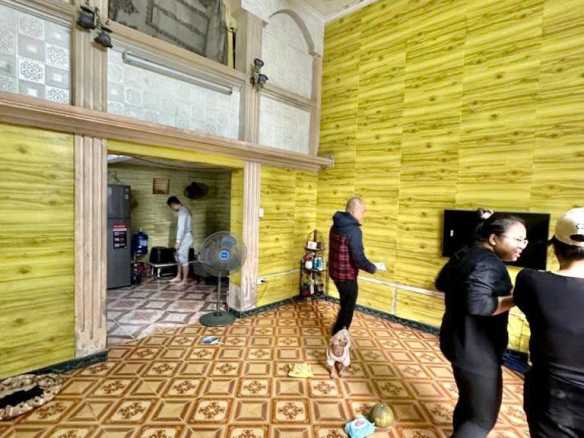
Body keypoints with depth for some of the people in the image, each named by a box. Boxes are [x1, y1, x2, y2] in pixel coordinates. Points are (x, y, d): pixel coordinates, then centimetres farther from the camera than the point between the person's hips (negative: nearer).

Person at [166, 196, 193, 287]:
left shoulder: (182, 212, -18)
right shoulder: (184, 210, 15)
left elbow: (181, 228, -22)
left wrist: (178, 241, -21)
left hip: (185, 237, -11)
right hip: (185, 237, 11)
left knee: (183, 259, -4)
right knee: (179, 257, 18)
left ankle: (185, 280, 4)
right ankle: (178, 277, 28)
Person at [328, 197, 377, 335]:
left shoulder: (336, 225, 5)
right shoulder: (354, 230, -23)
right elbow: (359, 258, -25)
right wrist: (373, 268, -7)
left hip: (335, 272, 9)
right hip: (347, 275, -9)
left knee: (345, 305, 26)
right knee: (347, 309, 11)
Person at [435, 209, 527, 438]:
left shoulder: (465, 254, 6)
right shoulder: (487, 263, -22)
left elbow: (441, 283, 18)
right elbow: (477, 304, -34)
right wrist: (517, 298, -24)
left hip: (459, 342, 10)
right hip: (477, 351, -9)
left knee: (468, 402, 27)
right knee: (484, 418, 9)